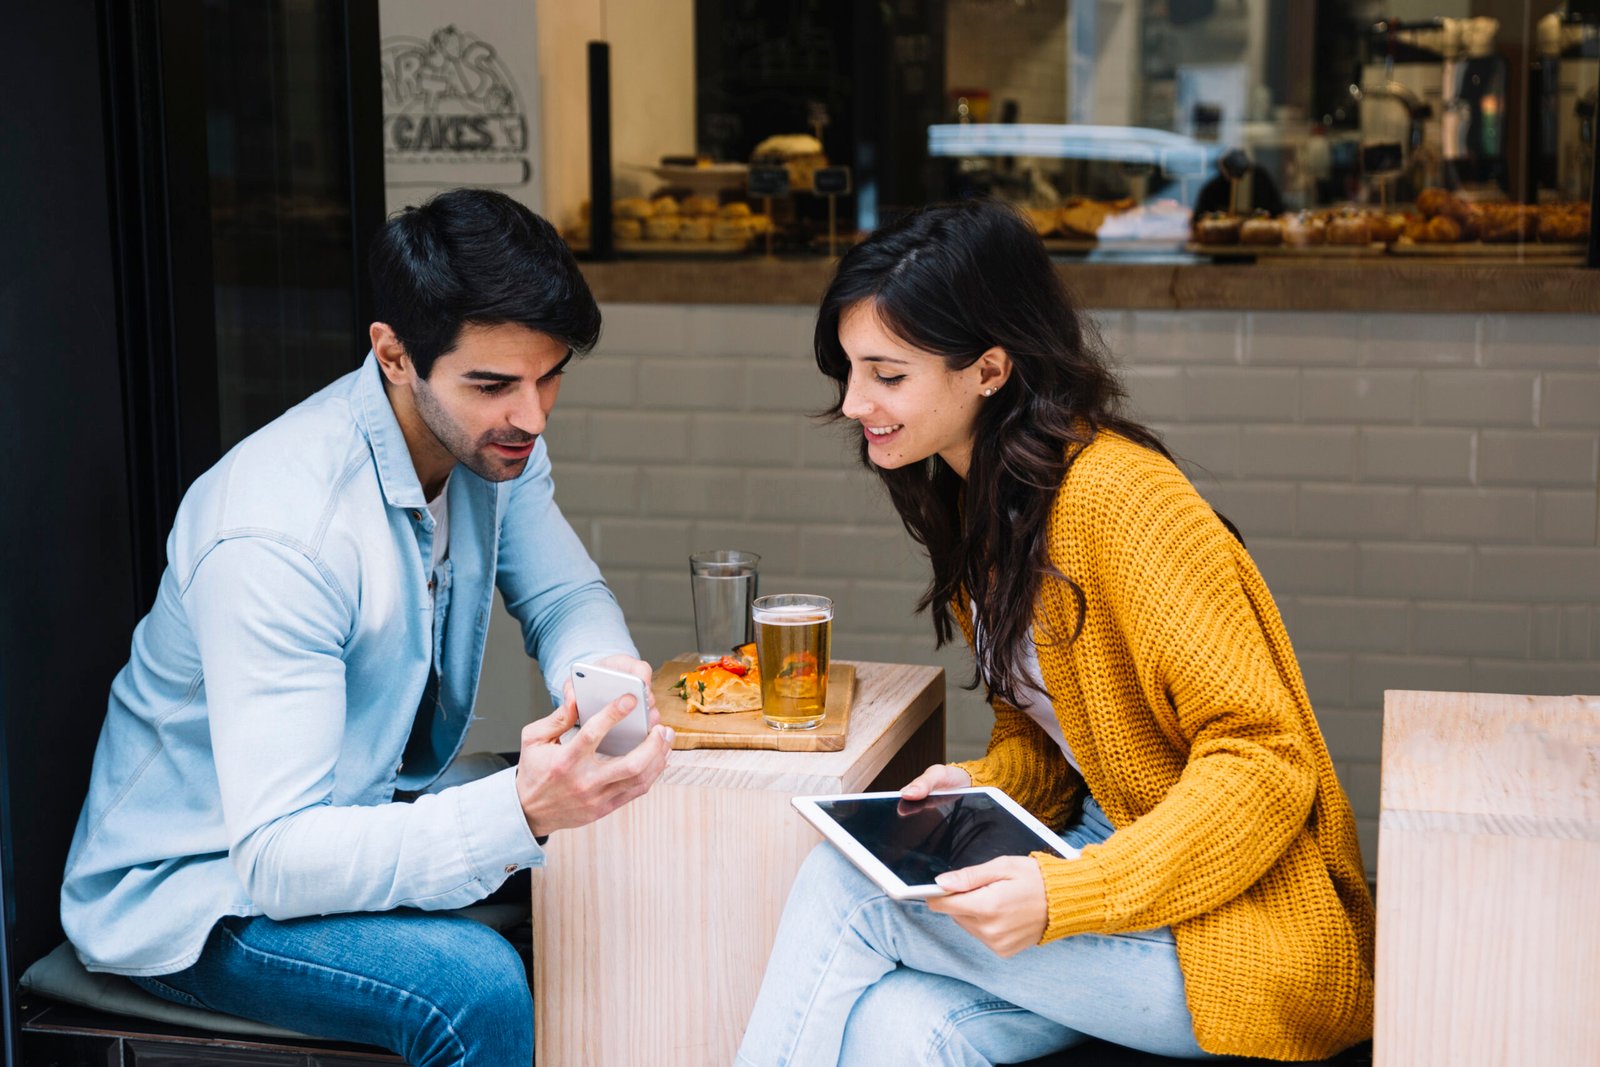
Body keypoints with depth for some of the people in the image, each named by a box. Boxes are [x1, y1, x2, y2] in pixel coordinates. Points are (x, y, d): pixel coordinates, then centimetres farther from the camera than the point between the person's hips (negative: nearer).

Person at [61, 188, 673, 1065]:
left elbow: (565, 597, 5)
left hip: (376, 823, 8)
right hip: (194, 889, -7)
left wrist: (604, 675, -21)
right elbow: (275, 858, -35)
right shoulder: (280, 532, -32)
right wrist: (519, 810, -49)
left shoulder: (492, 439, -7)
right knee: (473, 985, -31)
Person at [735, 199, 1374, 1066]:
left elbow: (1264, 758, -20)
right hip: (1106, 852, 7)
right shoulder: (965, 503, 9)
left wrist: (1066, 895, -29)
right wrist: (977, 786, -5)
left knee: (842, 887, -18)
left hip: (1240, 931, -7)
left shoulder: (1115, 497, -19)